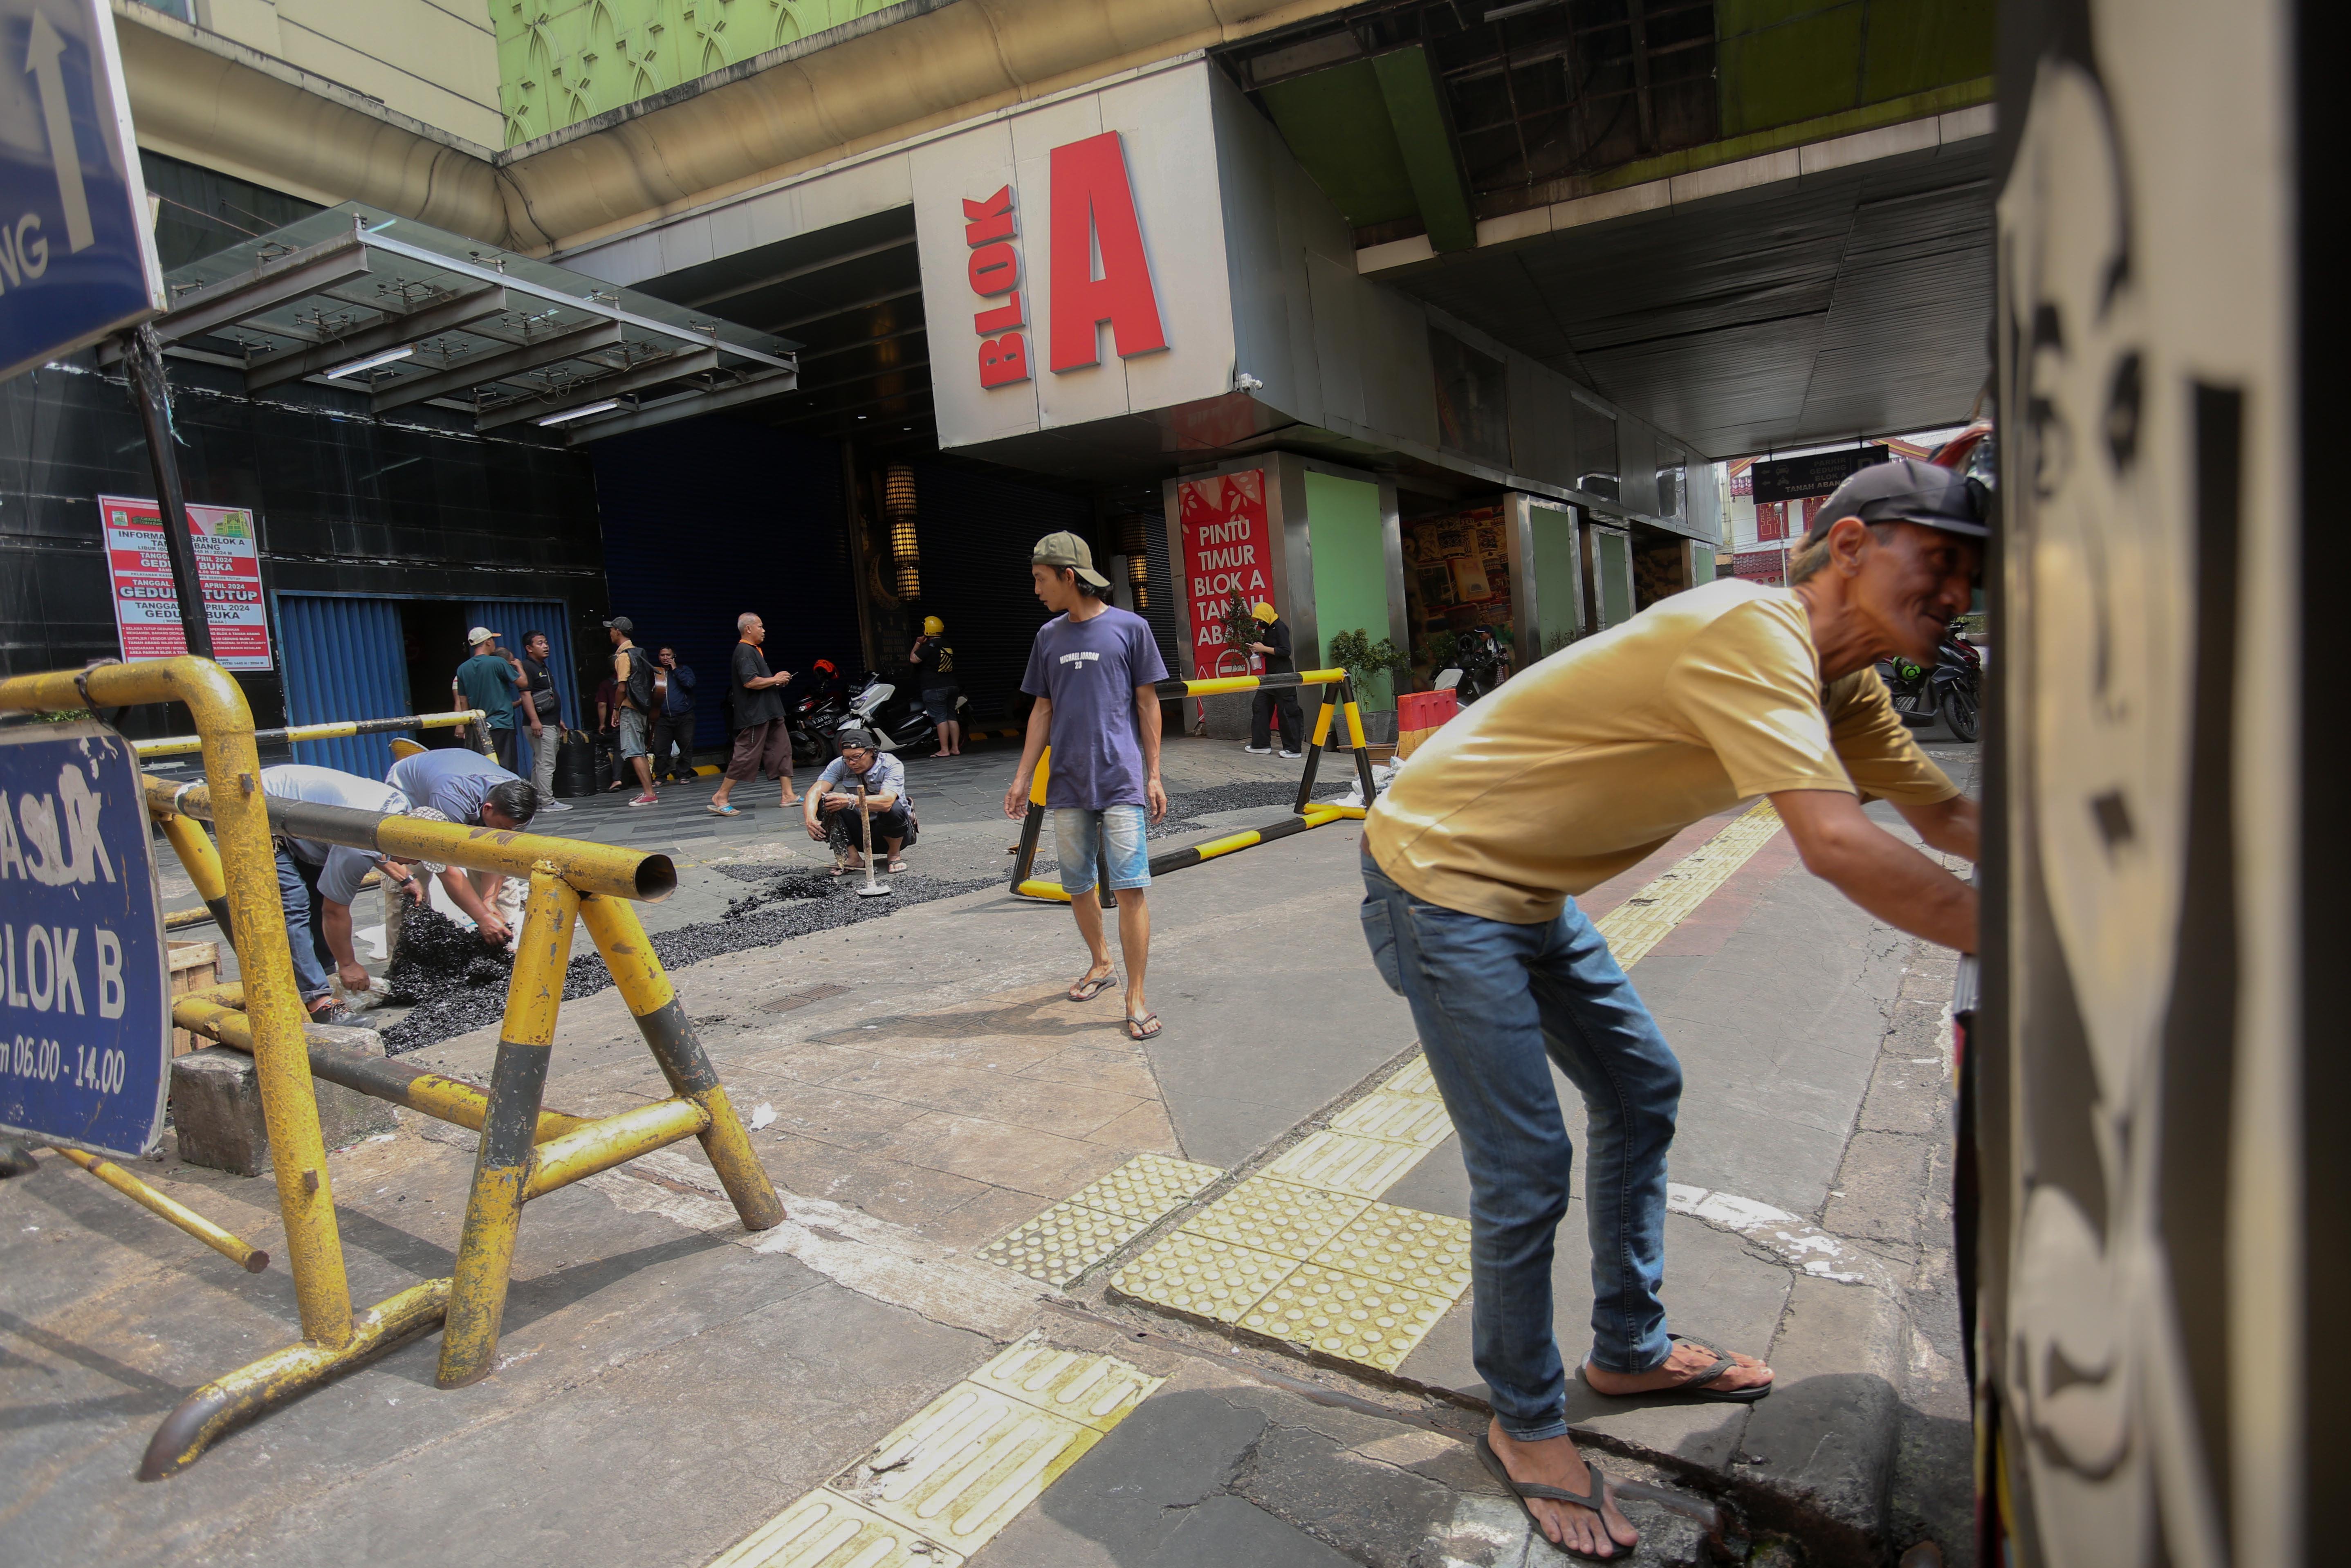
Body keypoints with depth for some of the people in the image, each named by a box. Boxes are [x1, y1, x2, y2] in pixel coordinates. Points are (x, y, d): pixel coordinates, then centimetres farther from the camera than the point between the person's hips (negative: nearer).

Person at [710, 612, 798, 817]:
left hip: (768, 712, 10)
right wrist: (775, 680, -13)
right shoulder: (744, 651, -14)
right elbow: (750, 682, -26)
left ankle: (788, 795, 8)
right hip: (754, 714, -10)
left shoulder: (754, 650, 18)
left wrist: (777, 679, 11)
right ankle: (720, 798, 0)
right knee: (746, 756, -7)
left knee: (782, 750, 7)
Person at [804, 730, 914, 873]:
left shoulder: (892, 766, -22)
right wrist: (810, 819, -45)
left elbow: (886, 802, -40)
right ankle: (853, 857, -12)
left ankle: (894, 855, -9)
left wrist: (850, 801, -55)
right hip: (861, 832, 3)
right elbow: (814, 793, -24)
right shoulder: (840, 765, -11)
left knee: (893, 809, -37)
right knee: (825, 803, -20)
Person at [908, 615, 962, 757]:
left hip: (934, 689, -7)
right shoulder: (948, 646, 13)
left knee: (940, 718, -7)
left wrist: (918, 643, -1)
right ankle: (955, 748, 9)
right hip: (952, 686, 7)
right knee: (952, 717, 8)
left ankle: (944, 750, -8)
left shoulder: (929, 646, -12)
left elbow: (914, 659, -13)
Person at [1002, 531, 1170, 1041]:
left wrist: (1154, 776, -2)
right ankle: (1101, 965, 35)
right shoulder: (1049, 636, 10)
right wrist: (1023, 778, 9)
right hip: (1067, 784, 5)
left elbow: (1148, 704, 1)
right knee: (1078, 886, 12)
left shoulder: (1129, 627, -1)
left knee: (1130, 887, -8)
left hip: (1121, 782, -4)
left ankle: (1136, 998, -1)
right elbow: (1043, 711, 14)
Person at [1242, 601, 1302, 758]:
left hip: (1283, 675, -10)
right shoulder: (1267, 629, 15)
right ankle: (1262, 744, 13)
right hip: (1271, 674, 10)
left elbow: (1285, 651, -20)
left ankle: (1293, 749, -2)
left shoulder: (1280, 627, -11)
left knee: (1286, 711, -6)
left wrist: (1263, 648, -17)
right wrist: (1258, 650, 6)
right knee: (1259, 706, 7)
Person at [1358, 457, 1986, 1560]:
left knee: (1641, 1094, 18)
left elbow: (1949, 817, 11)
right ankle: (1525, 1428, 19)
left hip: (1531, 890, 10)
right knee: (1525, 1171, -5)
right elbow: (1837, 846, -34)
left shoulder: (1841, 684, 7)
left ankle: (1628, 1349, 37)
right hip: (1438, 878, -10)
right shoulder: (1755, 633, -26)